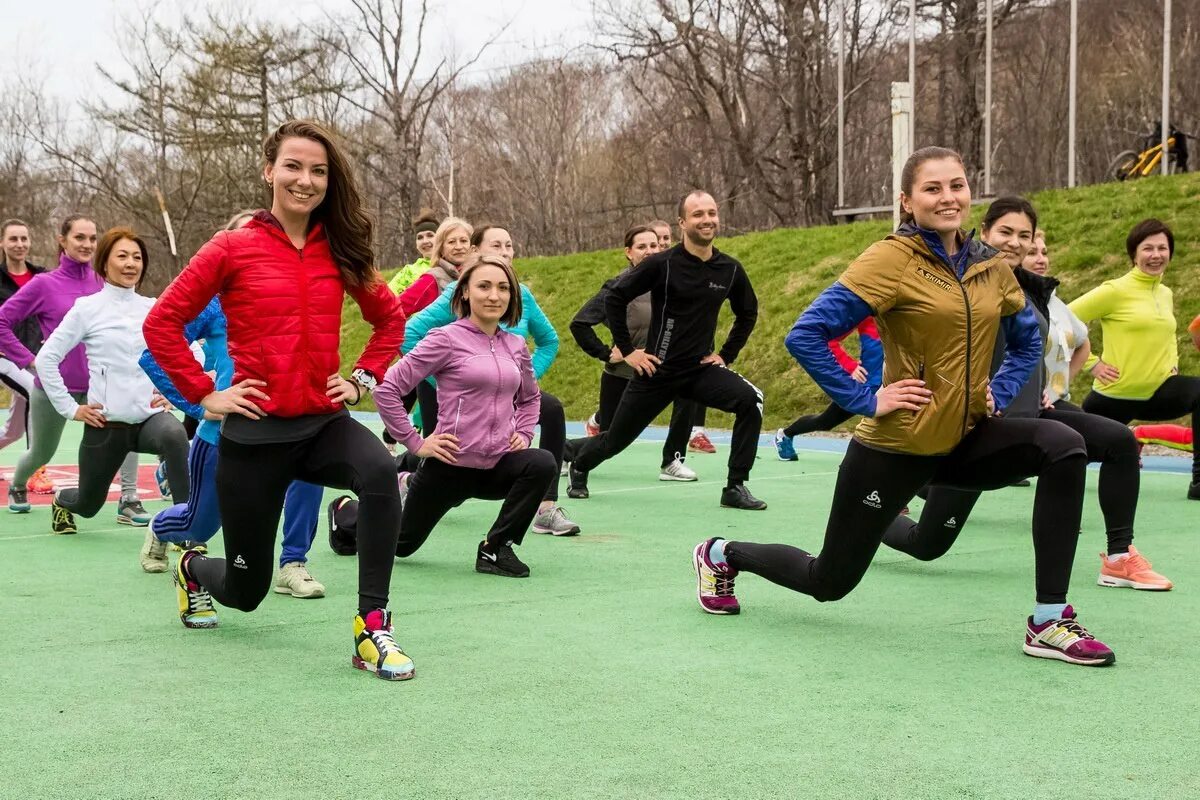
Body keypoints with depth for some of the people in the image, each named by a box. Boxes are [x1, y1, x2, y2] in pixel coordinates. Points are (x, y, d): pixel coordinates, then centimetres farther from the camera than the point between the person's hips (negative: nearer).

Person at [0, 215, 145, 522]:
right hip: (54, 386, -1)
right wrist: (29, 360, -10)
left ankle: (129, 500, -24)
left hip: (98, 382, 1)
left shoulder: (102, 282, -1)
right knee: (41, 452, 18)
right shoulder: (44, 284, -9)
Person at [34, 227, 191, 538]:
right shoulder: (88, 308, -5)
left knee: (174, 434, -37)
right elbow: (46, 358, -4)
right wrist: (70, 408, -6)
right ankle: (61, 501, 55)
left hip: (150, 416, 1)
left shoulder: (153, 308, 4)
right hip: (106, 422, -1)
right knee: (88, 505, 16)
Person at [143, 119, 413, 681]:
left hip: (323, 422, 2)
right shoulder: (233, 248, -7)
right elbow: (162, 323, -3)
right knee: (245, 589, 10)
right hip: (255, 431, -2)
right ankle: (193, 569, 48)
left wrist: (364, 378, 7)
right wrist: (205, 394, -7)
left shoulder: (340, 251, 3)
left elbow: (390, 317, 19)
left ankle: (372, 626, -26)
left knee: (379, 471, -35)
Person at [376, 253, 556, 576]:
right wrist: (415, 443, -12)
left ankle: (495, 547, -12)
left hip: (497, 464, 4)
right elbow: (387, 388, -12)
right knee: (400, 545, 11)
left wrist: (523, 434, 8)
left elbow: (530, 397, 26)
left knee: (543, 464, -27)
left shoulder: (516, 346, 5)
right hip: (452, 465, -4)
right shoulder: (447, 339, -11)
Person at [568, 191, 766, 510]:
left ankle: (735, 487, -13)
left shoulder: (730, 269, -1)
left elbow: (748, 312, 17)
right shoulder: (662, 264, -13)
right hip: (658, 371, -3)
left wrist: (727, 354, 9)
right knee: (616, 439, 9)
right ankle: (579, 467, 44)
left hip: (702, 369, 3)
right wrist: (627, 350, -7)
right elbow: (615, 298, -7)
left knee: (750, 399, -24)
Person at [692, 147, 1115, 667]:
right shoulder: (892, 260, -15)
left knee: (1063, 446, -20)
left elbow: (1027, 340, 21)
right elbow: (805, 336, -19)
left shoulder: (990, 267, 3)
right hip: (897, 447, -5)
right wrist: (866, 400, -19)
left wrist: (1000, 392, 5)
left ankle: (1049, 622, -15)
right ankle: (721, 555, 37)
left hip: (965, 439, 5)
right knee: (829, 582, 7)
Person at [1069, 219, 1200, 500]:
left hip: (1157, 392, 4)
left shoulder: (1166, 294, 10)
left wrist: (1171, 361, 12)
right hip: (1115, 395, -4)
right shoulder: (1115, 290, -11)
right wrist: (1092, 362, -12)